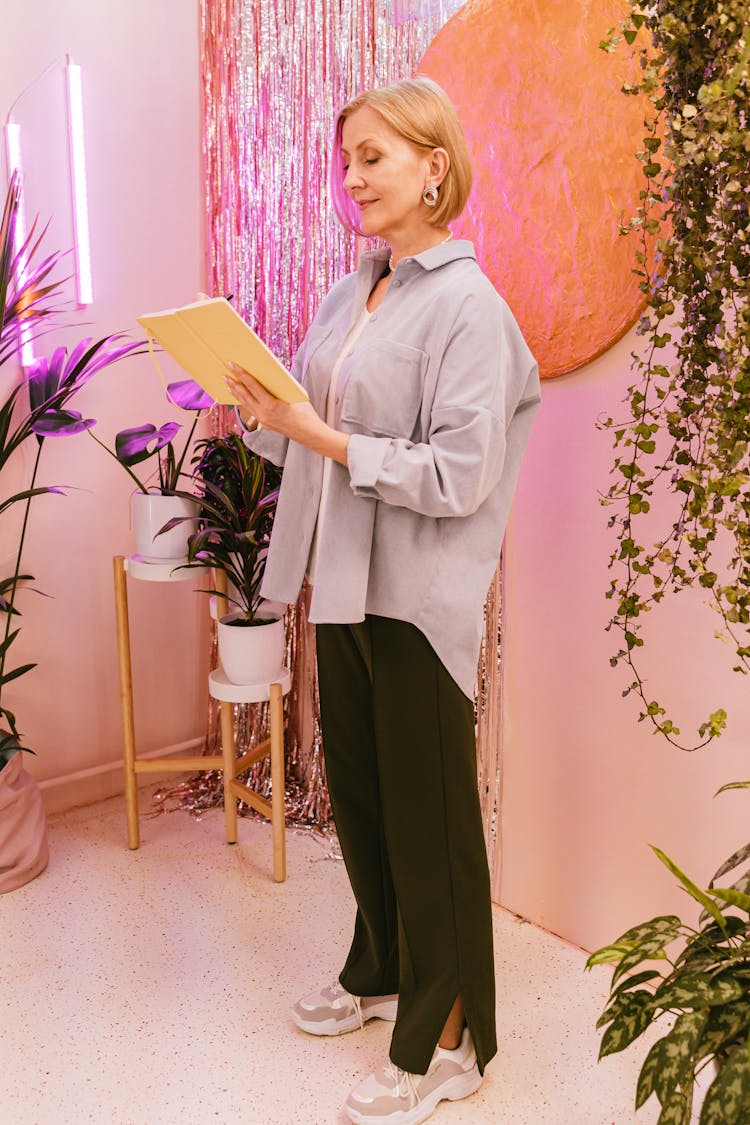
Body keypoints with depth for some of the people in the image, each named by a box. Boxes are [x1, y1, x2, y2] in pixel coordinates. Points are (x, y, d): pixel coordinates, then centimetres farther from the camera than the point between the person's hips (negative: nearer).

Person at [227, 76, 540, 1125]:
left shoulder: (466, 305, -14)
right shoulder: (353, 293, 11)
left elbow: (459, 477, -21)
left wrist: (322, 437, -23)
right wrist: (258, 411, -2)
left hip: (418, 597, -8)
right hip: (344, 582, 8)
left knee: (428, 817, 5)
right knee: (356, 789, 20)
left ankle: (447, 1038, 24)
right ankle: (381, 971, 42)